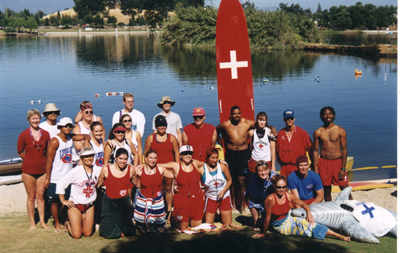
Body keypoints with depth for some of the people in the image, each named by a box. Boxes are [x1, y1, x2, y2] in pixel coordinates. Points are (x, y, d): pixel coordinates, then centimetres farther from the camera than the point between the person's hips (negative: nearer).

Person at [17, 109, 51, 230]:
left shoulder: (45, 134, 3)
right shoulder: (24, 135, -5)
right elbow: (20, 152, 5)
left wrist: (42, 160, 8)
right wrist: (30, 160, 7)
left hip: (42, 169, 2)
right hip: (28, 170, -2)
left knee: (40, 196, 8)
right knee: (31, 197, 5)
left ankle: (42, 221, 16)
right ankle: (32, 222, 15)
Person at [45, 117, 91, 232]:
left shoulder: (71, 138, 5)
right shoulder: (55, 141, -14)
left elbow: (86, 136, 17)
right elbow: (49, 160, -14)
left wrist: (86, 140, -8)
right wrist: (47, 178, -17)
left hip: (68, 177, 6)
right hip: (56, 178, -6)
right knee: (55, 202, 4)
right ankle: (57, 224, 17)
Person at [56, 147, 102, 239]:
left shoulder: (98, 170, -2)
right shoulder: (76, 171, -14)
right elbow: (61, 184, -10)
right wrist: (63, 200, -7)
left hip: (89, 206, 4)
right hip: (75, 205, -4)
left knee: (88, 233, 5)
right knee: (76, 235, -6)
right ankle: (68, 224, 27)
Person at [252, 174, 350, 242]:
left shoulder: (289, 196, -12)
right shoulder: (270, 199, -27)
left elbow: (302, 203, 5)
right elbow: (268, 218, -20)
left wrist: (309, 213, -13)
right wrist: (264, 234, -12)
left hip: (289, 219, 5)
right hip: (280, 226, -5)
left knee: (307, 223, -13)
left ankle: (340, 236, -10)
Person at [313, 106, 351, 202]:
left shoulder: (340, 131, -1)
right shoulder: (318, 132, 2)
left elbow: (344, 150, -1)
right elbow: (315, 151, 6)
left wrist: (343, 168, -6)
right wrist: (315, 169, 1)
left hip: (338, 162, -1)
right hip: (324, 163, 1)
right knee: (327, 190, 8)